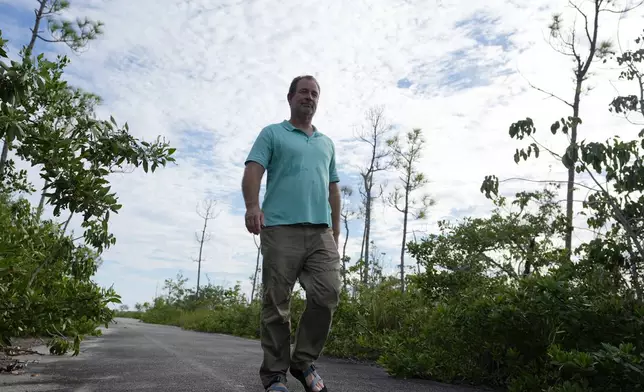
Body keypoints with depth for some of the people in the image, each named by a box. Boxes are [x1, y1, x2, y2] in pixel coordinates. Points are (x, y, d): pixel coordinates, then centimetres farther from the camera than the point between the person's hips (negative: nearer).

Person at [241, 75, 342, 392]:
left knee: (329, 293, -9)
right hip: (281, 229, -4)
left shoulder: (327, 143, 26)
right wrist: (252, 205, -22)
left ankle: (304, 361, 10)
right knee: (276, 303, -2)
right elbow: (253, 171, -3)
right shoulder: (272, 134, 12)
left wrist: (336, 230, 16)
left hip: (321, 231, 4)